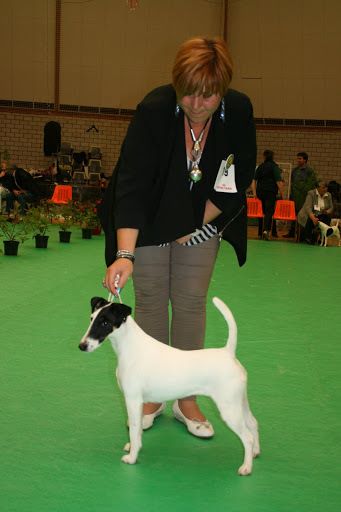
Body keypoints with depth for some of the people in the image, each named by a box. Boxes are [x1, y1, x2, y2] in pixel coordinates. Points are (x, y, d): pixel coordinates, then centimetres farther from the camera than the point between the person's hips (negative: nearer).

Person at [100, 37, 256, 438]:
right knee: (150, 302, 1)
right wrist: (125, 254, -45)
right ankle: (152, 397, 17)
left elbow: (240, 178, -8)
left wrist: (199, 223, -12)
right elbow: (132, 183, -36)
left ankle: (186, 400, 15)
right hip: (150, 218, -2)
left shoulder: (239, 111, -20)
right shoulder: (154, 110, -29)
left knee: (191, 304, 3)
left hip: (202, 219, 2)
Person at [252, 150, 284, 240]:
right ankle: (266, 230, -27)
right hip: (271, 192, -4)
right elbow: (279, 182, -10)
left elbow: (254, 180, 9)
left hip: (260, 191, 4)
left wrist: (254, 192, 10)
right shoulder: (274, 167, -3)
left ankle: (260, 233, 15)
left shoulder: (260, 167, 11)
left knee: (261, 211, 12)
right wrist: (281, 193, -5)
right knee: (269, 211, -8)